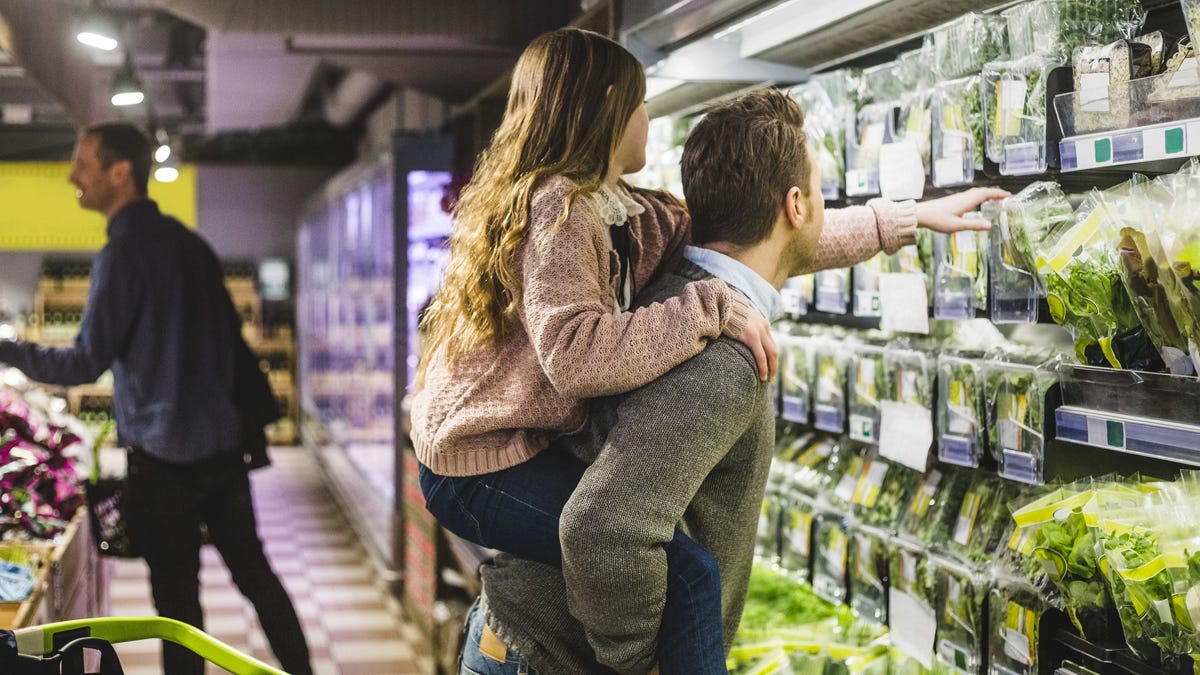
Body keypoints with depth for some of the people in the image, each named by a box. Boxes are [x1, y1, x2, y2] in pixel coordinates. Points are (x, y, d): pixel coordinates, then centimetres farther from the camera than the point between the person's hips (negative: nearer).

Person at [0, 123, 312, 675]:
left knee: (176, 594, 4)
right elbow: (231, 339, 14)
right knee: (253, 571, 16)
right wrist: (257, 418, 19)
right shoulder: (188, 242, 9)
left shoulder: (123, 254, -15)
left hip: (165, 457, -7)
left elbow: (87, 363, -16)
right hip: (224, 443, 7)